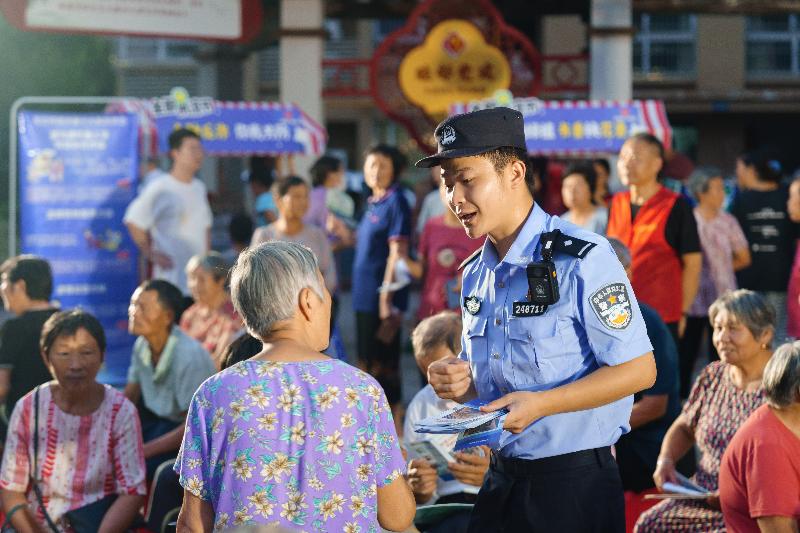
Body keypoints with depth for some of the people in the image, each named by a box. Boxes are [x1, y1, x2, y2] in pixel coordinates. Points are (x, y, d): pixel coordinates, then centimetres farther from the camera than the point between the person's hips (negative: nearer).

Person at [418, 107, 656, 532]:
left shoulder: (582, 258, -13)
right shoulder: (474, 274, 10)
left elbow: (639, 369, -14)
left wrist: (540, 403, -22)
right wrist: (457, 383, -3)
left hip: (575, 481, -7)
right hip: (502, 480, 7)